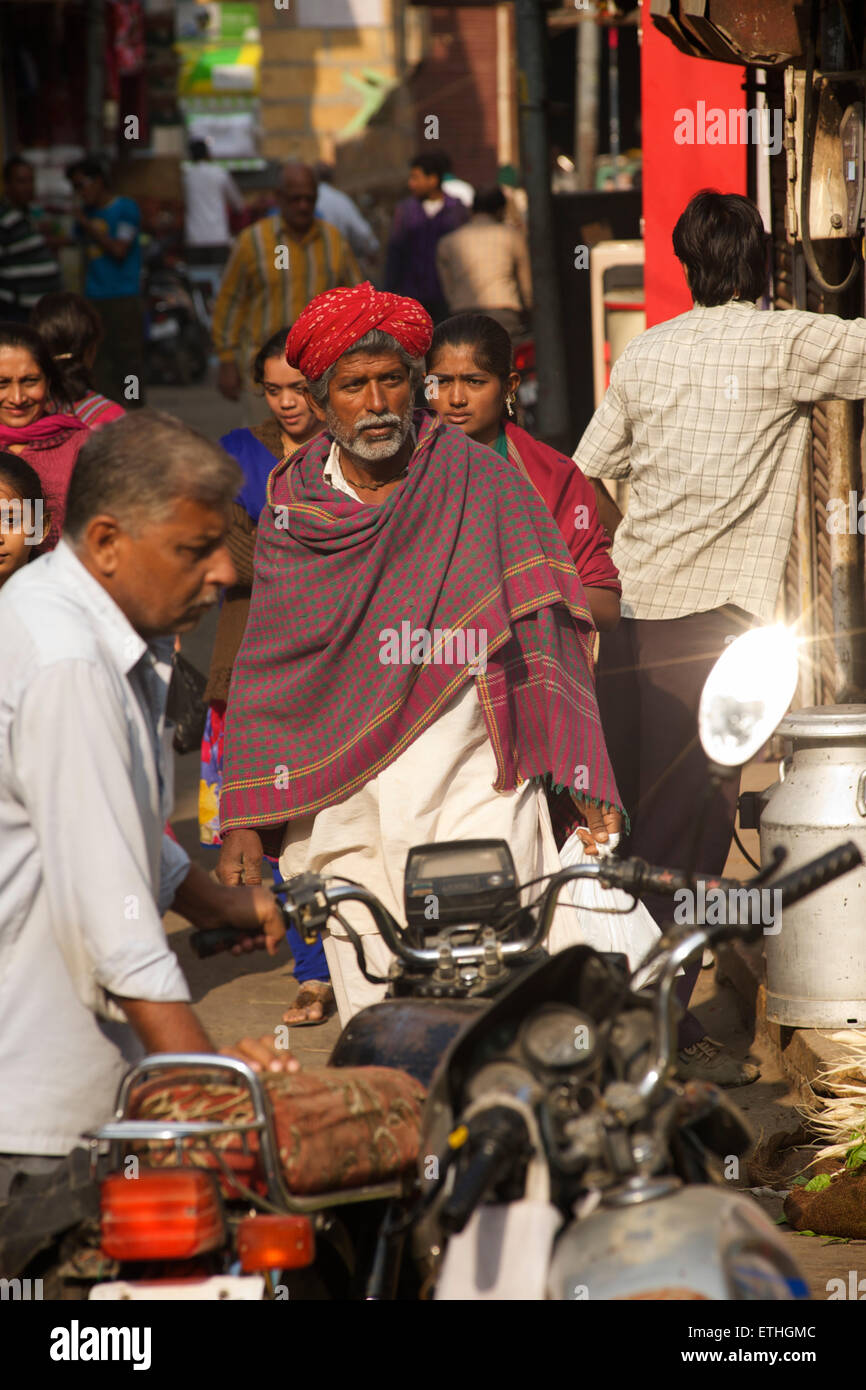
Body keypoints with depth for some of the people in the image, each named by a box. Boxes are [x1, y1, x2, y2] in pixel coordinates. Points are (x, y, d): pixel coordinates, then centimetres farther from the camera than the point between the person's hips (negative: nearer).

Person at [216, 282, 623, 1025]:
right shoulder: (292, 508, 10)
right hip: (342, 806, 2)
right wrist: (243, 820, 8)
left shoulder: (480, 482, 2)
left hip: (475, 787, -2)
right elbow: (263, 671, 13)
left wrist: (584, 781, -5)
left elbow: (548, 638, 2)